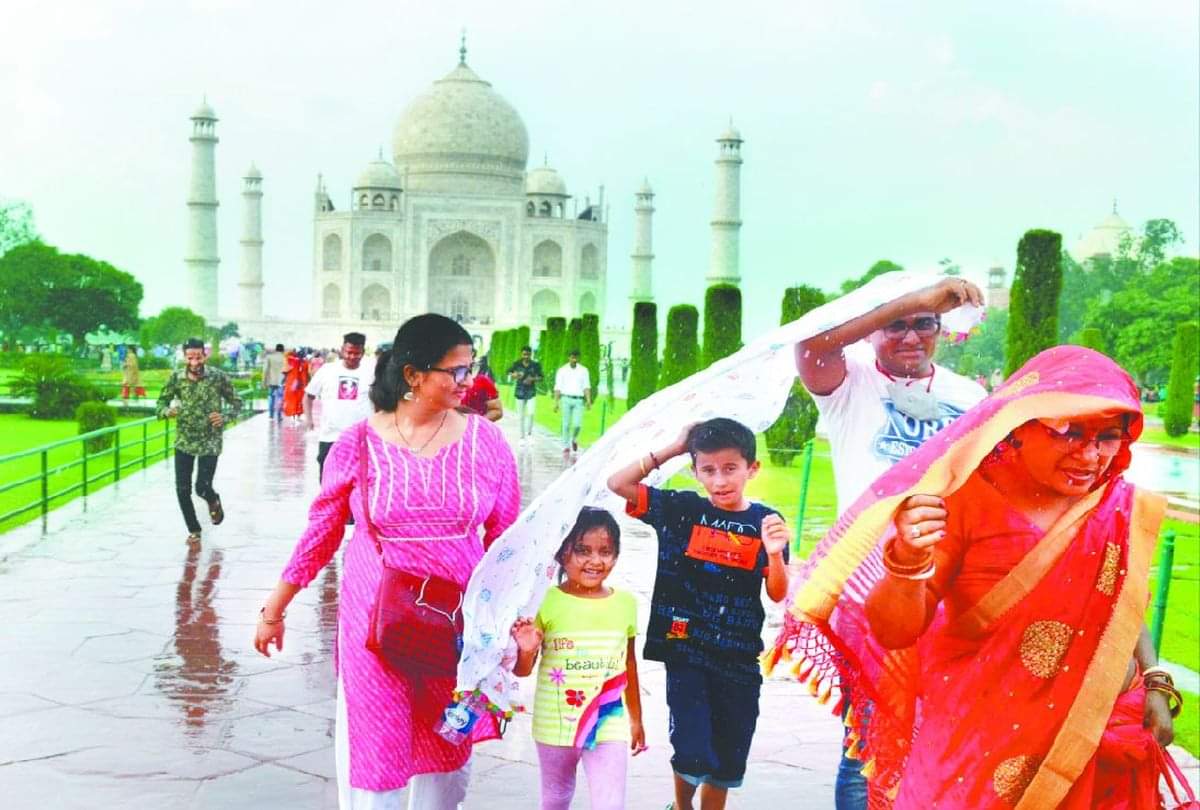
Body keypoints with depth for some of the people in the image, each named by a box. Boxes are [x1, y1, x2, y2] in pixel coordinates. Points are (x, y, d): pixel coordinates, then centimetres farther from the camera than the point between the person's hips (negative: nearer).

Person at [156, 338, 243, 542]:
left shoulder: (218, 377, -8)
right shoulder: (176, 378, -3)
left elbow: (236, 402, 2)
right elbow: (161, 404, 6)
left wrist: (225, 416, -16)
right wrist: (168, 411, -17)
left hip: (210, 443, -2)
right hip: (184, 442, 2)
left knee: (202, 488, -8)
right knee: (182, 490, 2)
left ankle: (214, 501, 30)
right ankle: (193, 530, 24)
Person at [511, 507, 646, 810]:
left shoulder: (625, 602, -3)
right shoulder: (546, 602, -12)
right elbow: (523, 670, -6)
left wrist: (636, 719, 17)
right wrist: (526, 650, -28)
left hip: (609, 725, 1)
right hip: (555, 725, -1)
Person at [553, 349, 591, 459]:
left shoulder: (584, 370, 6)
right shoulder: (562, 371, 3)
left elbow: (586, 386, 2)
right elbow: (558, 388, 2)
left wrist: (588, 400, -10)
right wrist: (556, 403, -4)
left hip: (579, 401, 1)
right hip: (566, 399, 0)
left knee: (578, 424, -9)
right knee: (566, 424, -1)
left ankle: (574, 439, 21)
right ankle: (566, 448, 8)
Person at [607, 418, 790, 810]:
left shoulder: (765, 523, -2)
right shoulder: (681, 509, -4)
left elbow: (778, 595, -4)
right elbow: (617, 484, -7)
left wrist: (775, 553, -24)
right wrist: (672, 449, -9)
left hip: (738, 659, 2)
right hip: (686, 649, -2)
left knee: (728, 761, 13)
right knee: (693, 752, -8)